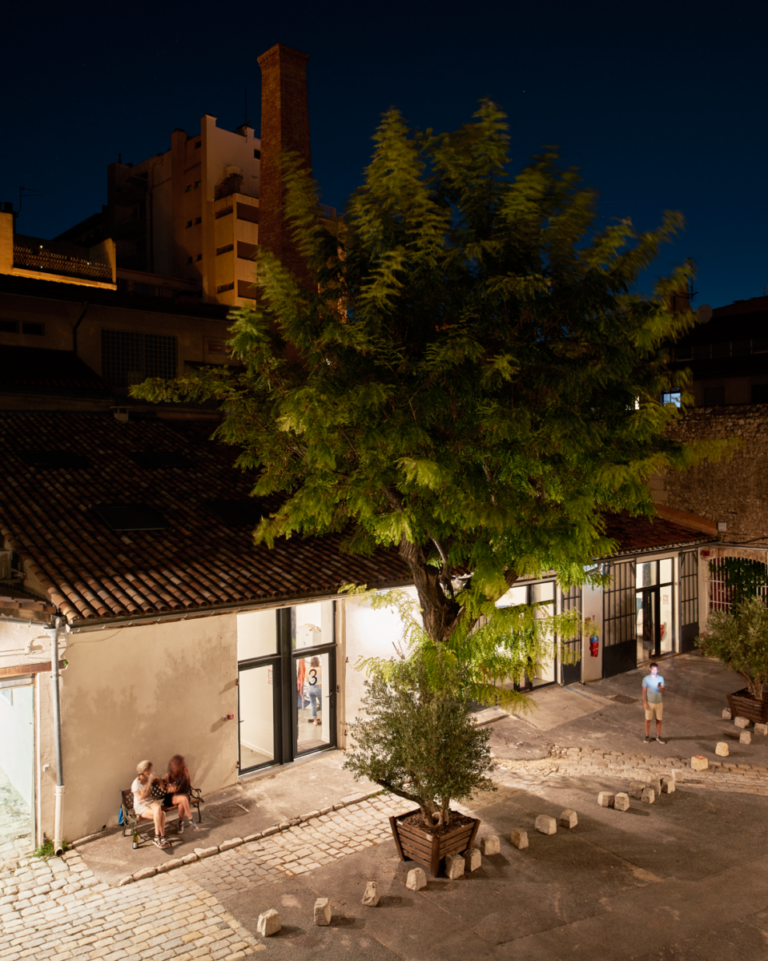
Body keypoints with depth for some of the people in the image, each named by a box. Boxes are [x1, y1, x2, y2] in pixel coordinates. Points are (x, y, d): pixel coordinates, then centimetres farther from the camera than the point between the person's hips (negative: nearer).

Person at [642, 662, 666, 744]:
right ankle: (647, 736, 24)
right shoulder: (646, 679, -11)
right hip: (649, 702, -2)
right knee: (648, 719, 9)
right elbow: (644, 691, -8)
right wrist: (644, 702, -12)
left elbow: (663, 690, 0)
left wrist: (660, 688, -25)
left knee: (659, 720, 10)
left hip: (659, 702, 2)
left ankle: (658, 736, 25)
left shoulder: (661, 678, -4)